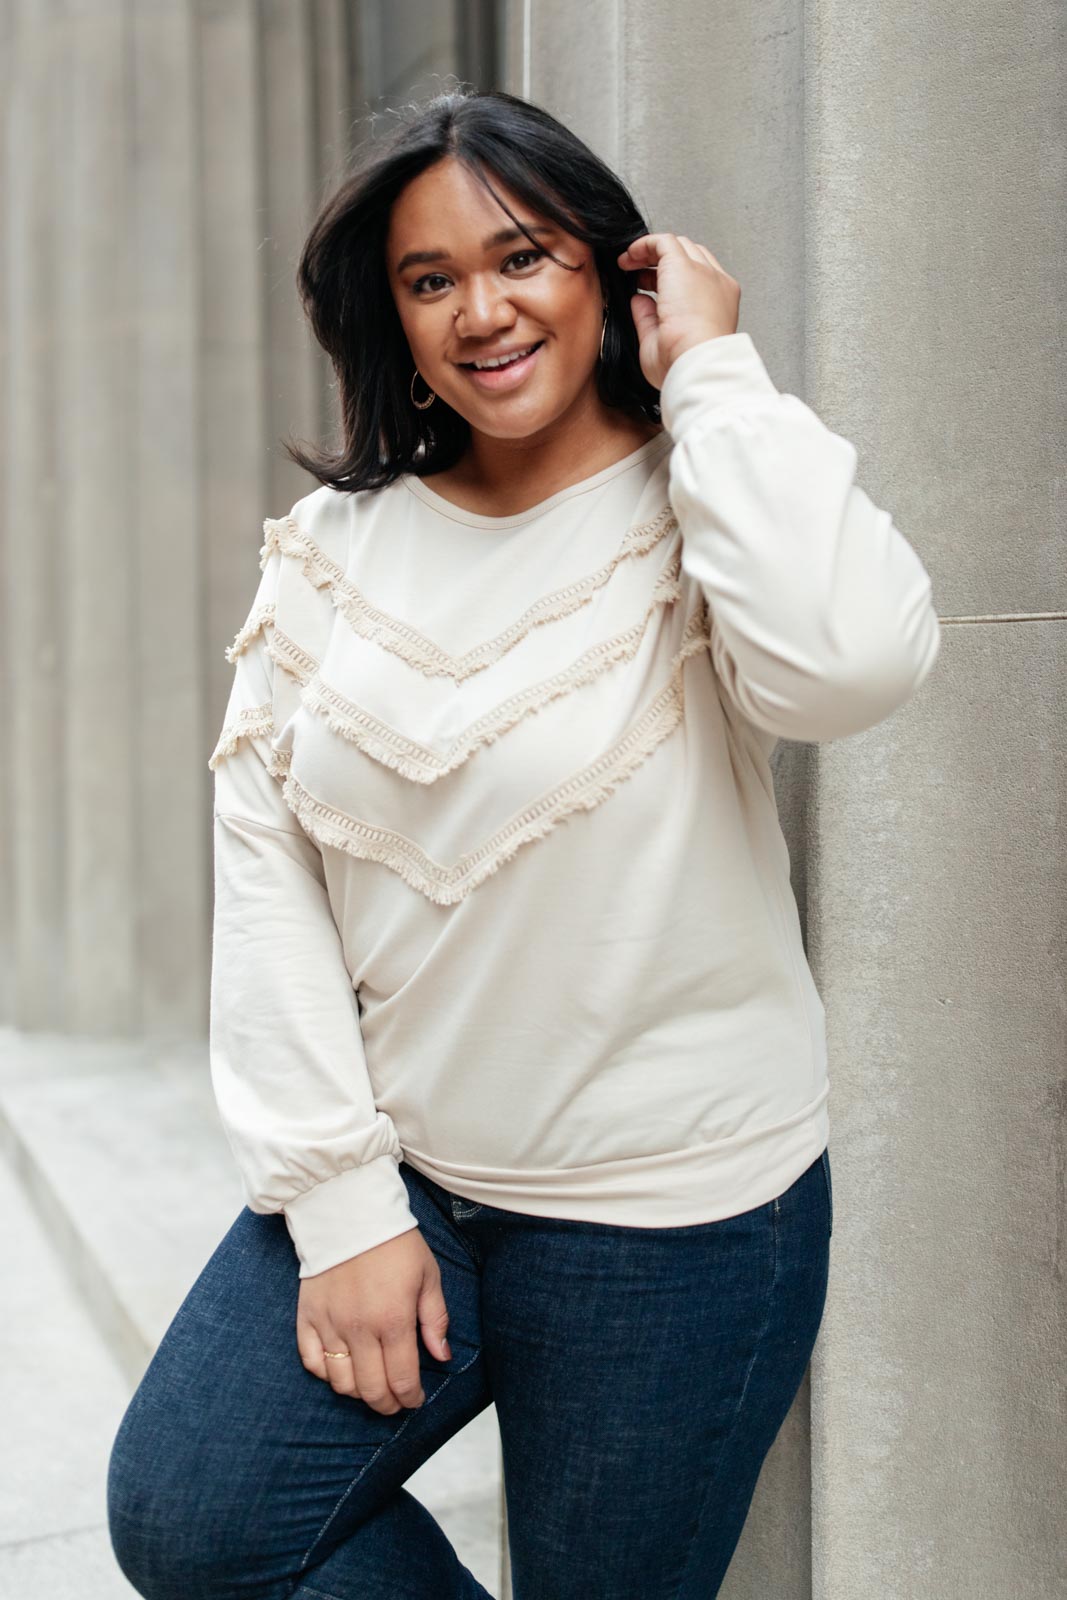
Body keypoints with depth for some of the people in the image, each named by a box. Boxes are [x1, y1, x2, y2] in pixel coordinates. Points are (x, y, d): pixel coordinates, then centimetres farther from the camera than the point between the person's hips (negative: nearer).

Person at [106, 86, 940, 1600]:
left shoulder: (701, 519, -10)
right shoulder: (334, 541, 1)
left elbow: (848, 659, -35)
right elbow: (265, 859, -2)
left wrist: (712, 371, -20)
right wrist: (341, 1200, -7)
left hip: (670, 1213, -3)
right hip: (394, 1169, 4)